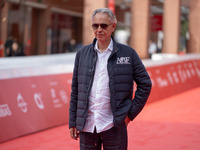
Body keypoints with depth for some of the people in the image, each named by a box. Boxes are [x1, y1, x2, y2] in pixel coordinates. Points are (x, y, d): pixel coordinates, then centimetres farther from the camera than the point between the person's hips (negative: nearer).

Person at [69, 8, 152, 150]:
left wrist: (131, 113, -1)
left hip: (114, 125, -2)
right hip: (87, 125, 2)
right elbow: (75, 89, 10)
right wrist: (73, 122, 8)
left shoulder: (128, 53, 1)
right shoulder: (82, 53, 7)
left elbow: (145, 83, 5)